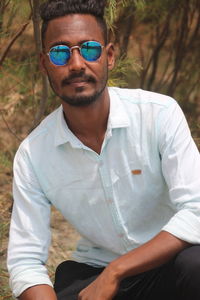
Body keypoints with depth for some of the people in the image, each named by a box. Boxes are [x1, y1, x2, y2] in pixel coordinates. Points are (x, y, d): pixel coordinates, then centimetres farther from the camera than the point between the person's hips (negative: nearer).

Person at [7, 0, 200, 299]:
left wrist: (114, 273, -25)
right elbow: (25, 260, -7)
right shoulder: (32, 154, -8)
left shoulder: (160, 113, -15)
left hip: (167, 262, -1)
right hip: (91, 272, 1)